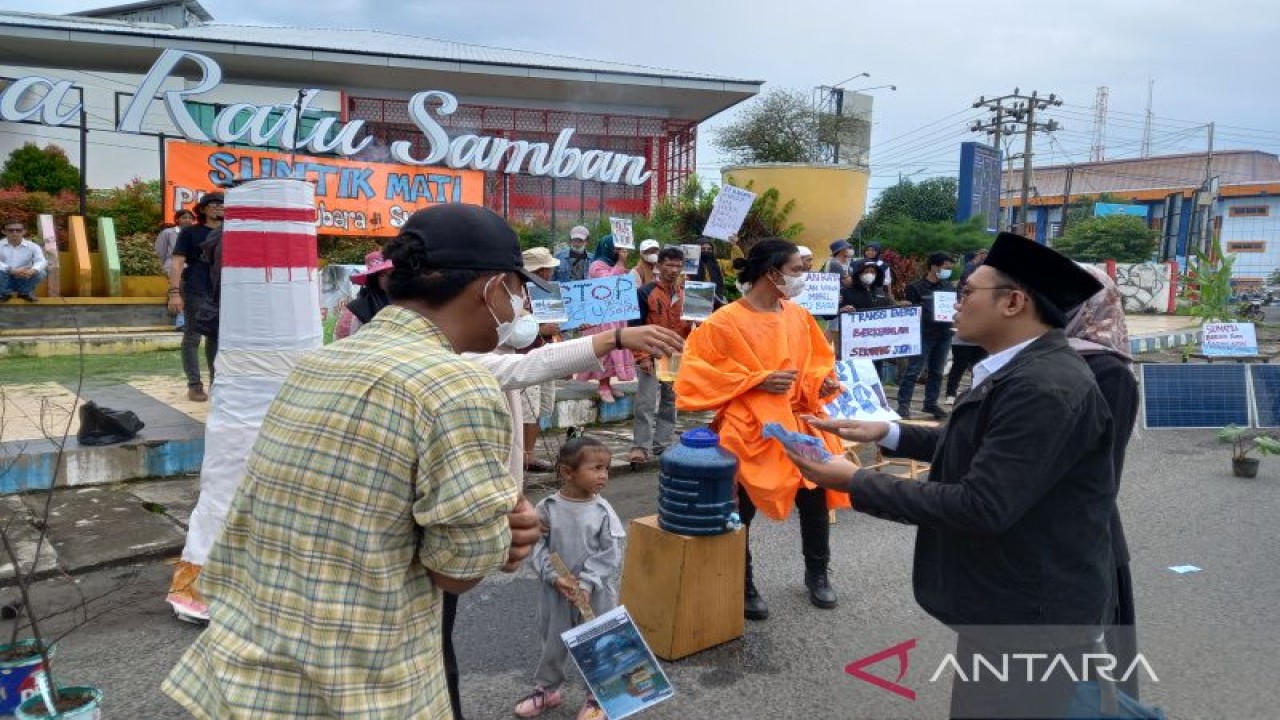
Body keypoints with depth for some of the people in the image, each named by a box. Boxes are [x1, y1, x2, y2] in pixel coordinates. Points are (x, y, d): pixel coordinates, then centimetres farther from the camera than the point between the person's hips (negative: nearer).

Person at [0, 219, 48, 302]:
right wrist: (12, 270, -37)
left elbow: (41, 261, -17)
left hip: (24, 281, 1)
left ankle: (25, 292, 1)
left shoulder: (32, 246, -2)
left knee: (41, 272, -23)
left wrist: (32, 270, -40)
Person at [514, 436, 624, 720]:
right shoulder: (547, 508, -11)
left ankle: (597, 697, 32)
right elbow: (537, 548, -8)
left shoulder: (603, 511, -11)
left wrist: (585, 584, -18)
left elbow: (610, 555, -12)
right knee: (553, 642, 19)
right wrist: (555, 577, -18)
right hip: (556, 591, 1)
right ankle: (546, 690, 41)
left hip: (596, 593, -1)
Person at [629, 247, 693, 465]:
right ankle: (640, 448, -5)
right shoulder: (645, 293, -6)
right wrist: (642, 357, -15)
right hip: (651, 358, -5)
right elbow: (635, 327, -8)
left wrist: (693, 325, -5)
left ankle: (662, 444, 20)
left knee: (670, 403, 11)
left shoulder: (683, 295, 10)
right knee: (645, 403, -9)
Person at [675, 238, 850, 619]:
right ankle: (744, 586, 26)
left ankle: (817, 574, 34)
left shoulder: (800, 317, 5)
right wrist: (758, 380, -20)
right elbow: (701, 374, -13)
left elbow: (816, 362, 17)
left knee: (815, 501, 10)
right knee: (740, 512, 5)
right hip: (749, 431, -5)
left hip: (800, 424, 5)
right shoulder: (725, 322, -13)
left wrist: (824, 382, -6)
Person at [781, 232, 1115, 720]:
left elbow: (982, 507, -31)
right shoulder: (1022, 369, 6)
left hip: (1030, 614, -10)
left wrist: (855, 482, -24)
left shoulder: (1047, 388, -29)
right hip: (1011, 597, 10)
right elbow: (975, 447, 16)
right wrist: (887, 433, 7)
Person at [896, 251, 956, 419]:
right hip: (923, 334, -5)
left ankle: (931, 403, 19)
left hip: (944, 334, 5)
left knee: (937, 371, 10)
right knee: (913, 370, -7)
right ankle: (903, 404, -4)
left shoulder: (950, 288, 13)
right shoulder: (916, 287, -2)